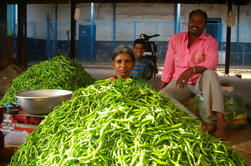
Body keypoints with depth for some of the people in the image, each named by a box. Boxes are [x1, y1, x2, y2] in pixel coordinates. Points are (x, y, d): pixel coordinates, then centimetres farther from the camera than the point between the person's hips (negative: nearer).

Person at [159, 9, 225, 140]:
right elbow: (168, 68, 5)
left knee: (210, 73, -36)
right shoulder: (175, 39, 4)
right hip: (178, 83, 2)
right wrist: (159, 90, 3)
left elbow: (212, 63, -22)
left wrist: (191, 70, -39)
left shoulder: (210, 41, -3)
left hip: (200, 82, -2)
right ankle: (202, 122, -26)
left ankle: (219, 121, -40)